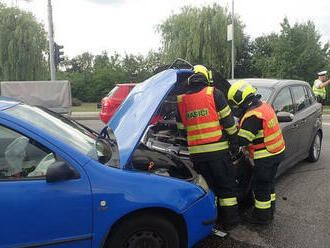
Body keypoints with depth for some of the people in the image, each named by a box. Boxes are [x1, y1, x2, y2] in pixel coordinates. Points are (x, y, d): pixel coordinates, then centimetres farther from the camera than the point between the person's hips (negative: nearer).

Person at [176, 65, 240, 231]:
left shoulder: (181, 100, 8)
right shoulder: (214, 94, -3)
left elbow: (181, 130, 13)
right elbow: (228, 120, -4)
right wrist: (234, 141, 8)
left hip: (196, 153, 3)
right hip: (217, 149, -3)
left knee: (206, 185, 16)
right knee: (225, 185, 11)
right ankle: (229, 221, 21)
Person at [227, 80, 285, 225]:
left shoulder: (252, 116, -26)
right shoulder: (263, 105, 5)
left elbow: (241, 140, -22)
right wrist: (239, 128, 6)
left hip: (265, 158, -10)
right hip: (277, 152, 10)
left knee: (260, 187, 6)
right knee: (269, 183, 22)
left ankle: (262, 216, 20)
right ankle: (269, 211, 37)